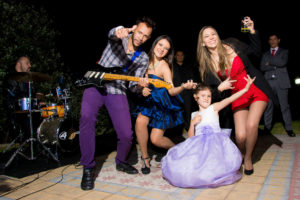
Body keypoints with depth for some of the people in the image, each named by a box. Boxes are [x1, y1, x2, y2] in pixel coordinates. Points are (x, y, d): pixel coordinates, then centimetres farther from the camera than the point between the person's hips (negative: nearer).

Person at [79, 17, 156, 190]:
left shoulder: (143, 59, 5)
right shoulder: (118, 38, 1)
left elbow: (133, 85, 2)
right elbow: (112, 33, -26)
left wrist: (139, 85, -22)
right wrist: (120, 31, -50)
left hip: (117, 92, 2)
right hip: (95, 85, -1)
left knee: (126, 134, -7)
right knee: (87, 120, -25)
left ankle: (121, 161, 27)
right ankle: (88, 168, -8)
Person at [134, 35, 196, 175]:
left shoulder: (164, 67, -18)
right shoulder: (147, 61, -2)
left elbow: (171, 91, -26)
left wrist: (183, 87, -45)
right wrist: (143, 89, -11)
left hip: (164, 105, -5)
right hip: (150, 101, 5)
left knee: (156, 139, -8)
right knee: (140, 121, -22)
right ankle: (145, 158, -1)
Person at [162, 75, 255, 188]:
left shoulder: (214, 108, 10)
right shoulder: (195, 115, 18)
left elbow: (229, 100, -6)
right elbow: (190, 137, 15)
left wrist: (246, 88, -17)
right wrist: (193, 123, -2)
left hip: (215, 141, -3)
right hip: (199, 144, 3)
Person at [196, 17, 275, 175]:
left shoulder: (232, 44, -2)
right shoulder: (207, 63, -3)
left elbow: (256, 51, 10)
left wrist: (252, 31, 0)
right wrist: (220, 87, -19)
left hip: (257, 90, 0)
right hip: (237, 97, 1)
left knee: (251, 125, -23)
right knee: (240, 136, -13)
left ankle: (248, 158, 6)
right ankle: (241, 155, 25)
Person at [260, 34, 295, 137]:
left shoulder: (284, 51, 13)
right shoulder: (265, 54, 18)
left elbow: (283, 62, -7)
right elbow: (262, 67, 3)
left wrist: (270, 62, -3)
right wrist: (275, 66, -6)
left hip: (281, 81, -2)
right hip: (269, 82, 2)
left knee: (284, 105, -2)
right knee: (268, 105, 0)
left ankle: (289, 128, 3)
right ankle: (267, 127, 6)